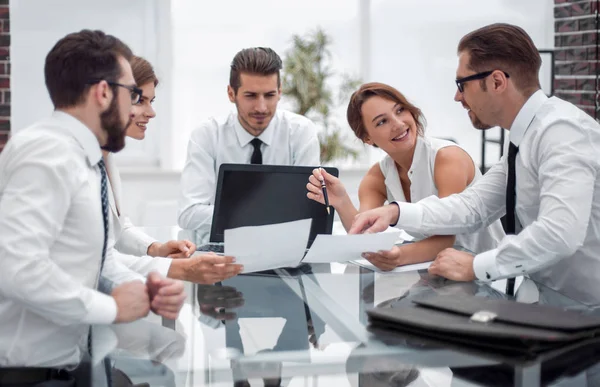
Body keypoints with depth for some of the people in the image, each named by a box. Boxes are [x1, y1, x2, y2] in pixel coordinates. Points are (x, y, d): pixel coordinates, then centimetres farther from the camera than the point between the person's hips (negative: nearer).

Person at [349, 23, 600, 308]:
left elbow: (560, 233, -31)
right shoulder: (527, 136, 8)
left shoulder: (562, 131, -21)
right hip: (556, 305, 7)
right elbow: (473, 206, 7)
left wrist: (475, 267, -22)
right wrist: (396, 212, -6)